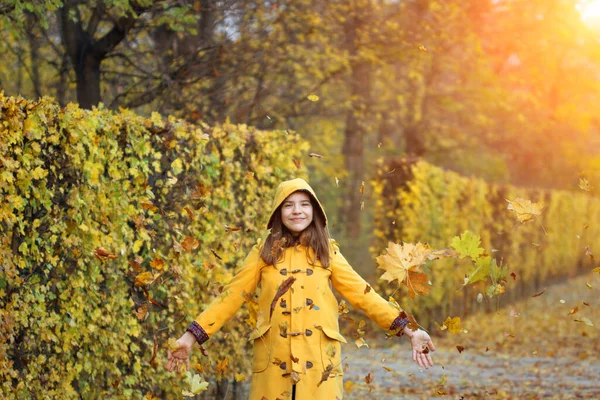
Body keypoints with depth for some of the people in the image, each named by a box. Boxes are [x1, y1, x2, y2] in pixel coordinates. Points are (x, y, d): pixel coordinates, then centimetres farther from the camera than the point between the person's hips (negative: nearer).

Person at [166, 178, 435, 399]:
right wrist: (190, 337, -1)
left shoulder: (327, 252, 8)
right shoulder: (263, 253, 7)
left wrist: (410, 332, 0)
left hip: (318, 358, 0)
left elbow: (361, 294, 6)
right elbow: (231, 296, 6)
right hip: (273, 359, 0)